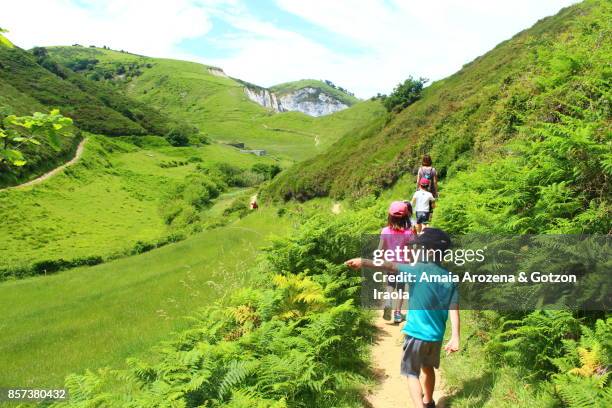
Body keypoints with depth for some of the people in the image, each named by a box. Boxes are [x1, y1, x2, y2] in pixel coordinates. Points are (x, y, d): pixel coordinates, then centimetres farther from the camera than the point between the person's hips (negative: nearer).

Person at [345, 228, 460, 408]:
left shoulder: (418, 269, -16)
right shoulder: (450, 278, -1)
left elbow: (390, 266, -25)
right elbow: (454, 310, -6)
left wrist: (364, 262, -26)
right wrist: (455, 338, -8)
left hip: (416, 333, -6)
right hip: (436, 335, 6)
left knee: (412, 373, 7)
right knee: (428, 368, 27)